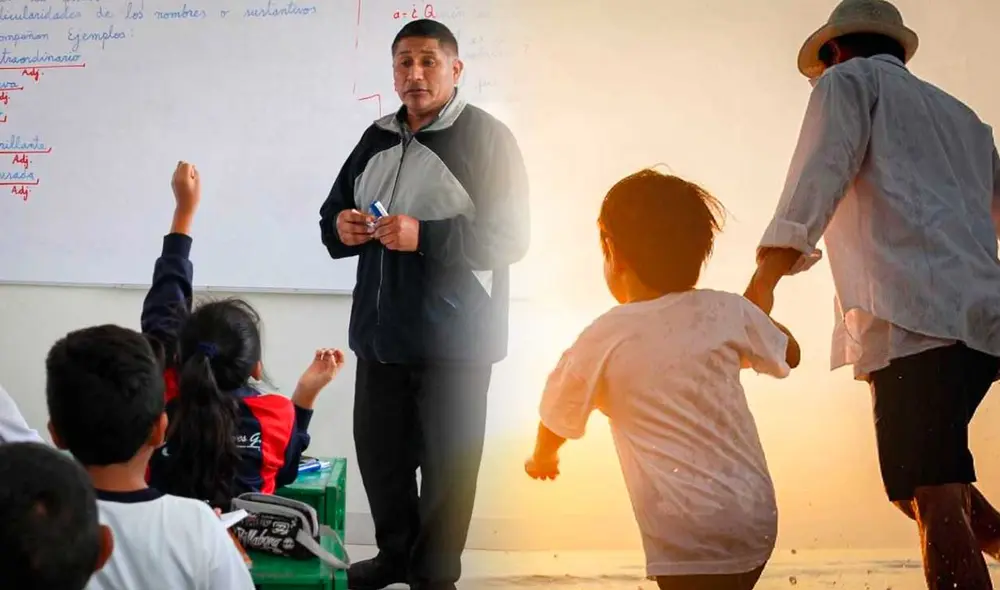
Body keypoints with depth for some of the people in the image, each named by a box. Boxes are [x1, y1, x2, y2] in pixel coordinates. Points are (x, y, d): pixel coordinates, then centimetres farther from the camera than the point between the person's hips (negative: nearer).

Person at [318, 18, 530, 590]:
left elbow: (508, 237, -16)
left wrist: (424, 236, -25)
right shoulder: (378, 138, 12)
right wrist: (341, 226, -5)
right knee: (378, 448, 15)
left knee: (448, 458, 4)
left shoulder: (487, 138, -8)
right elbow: (334, 212, 19)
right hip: (382, 331, 6)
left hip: (455, 334, -6)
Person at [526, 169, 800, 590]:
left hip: (688, 538, -5)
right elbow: (789, 355, 20)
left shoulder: (603, 340, -7)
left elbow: (558, 421, 9)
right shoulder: (727, 311, 1)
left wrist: (542, 459, 31)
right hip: (757, 517, 5)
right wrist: (758, 310, 38)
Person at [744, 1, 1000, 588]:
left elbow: (818, 181, -7)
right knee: (924, 484, 18)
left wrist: (762, 284, -19)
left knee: (933, 498, -15)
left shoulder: (849, 80, 12)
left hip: (915, 319, -8)